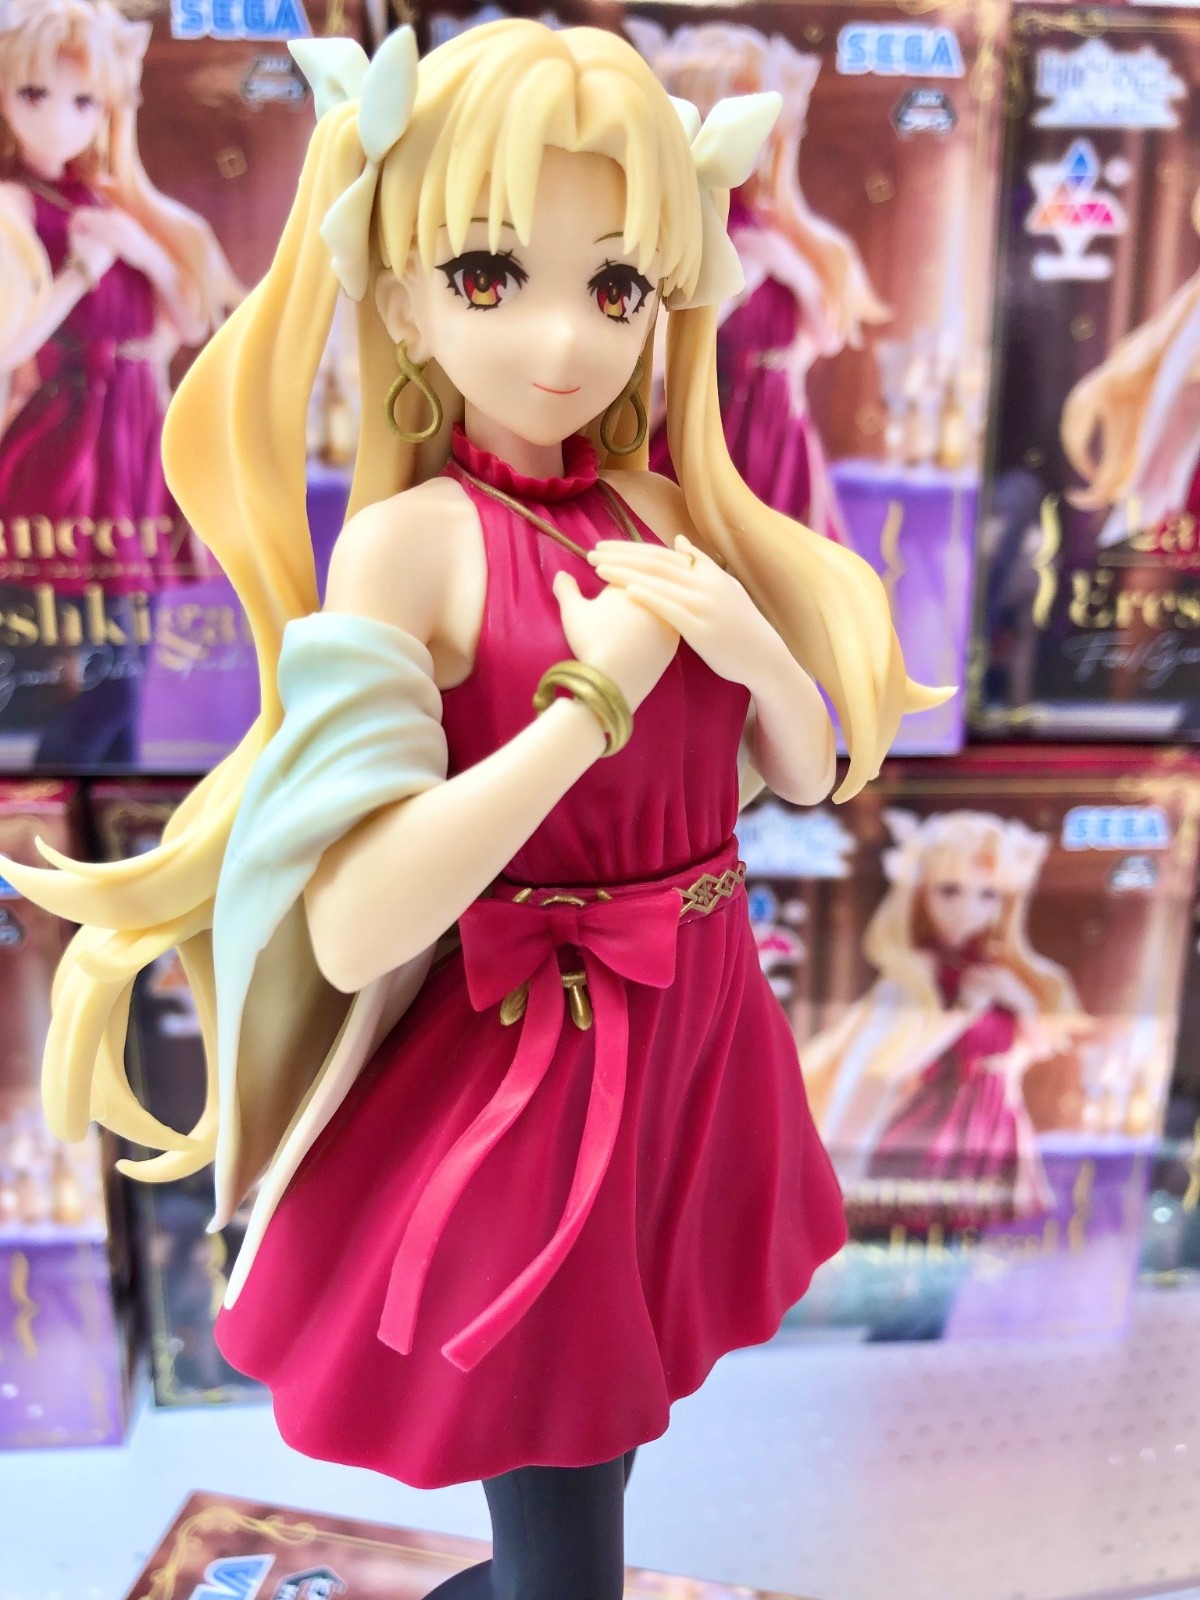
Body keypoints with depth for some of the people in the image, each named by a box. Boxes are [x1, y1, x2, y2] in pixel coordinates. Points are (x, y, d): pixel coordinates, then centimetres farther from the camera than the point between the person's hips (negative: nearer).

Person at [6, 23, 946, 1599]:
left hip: (696, 1040, 6)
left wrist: (752, 643, -14)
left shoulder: (661, 509, 1)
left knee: (599, 1439, 28)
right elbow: (351, 930, -25)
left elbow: (810, 770, 6)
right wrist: (598, 690, -26)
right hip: (525, 1066, -6)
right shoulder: (409, 537, -16)